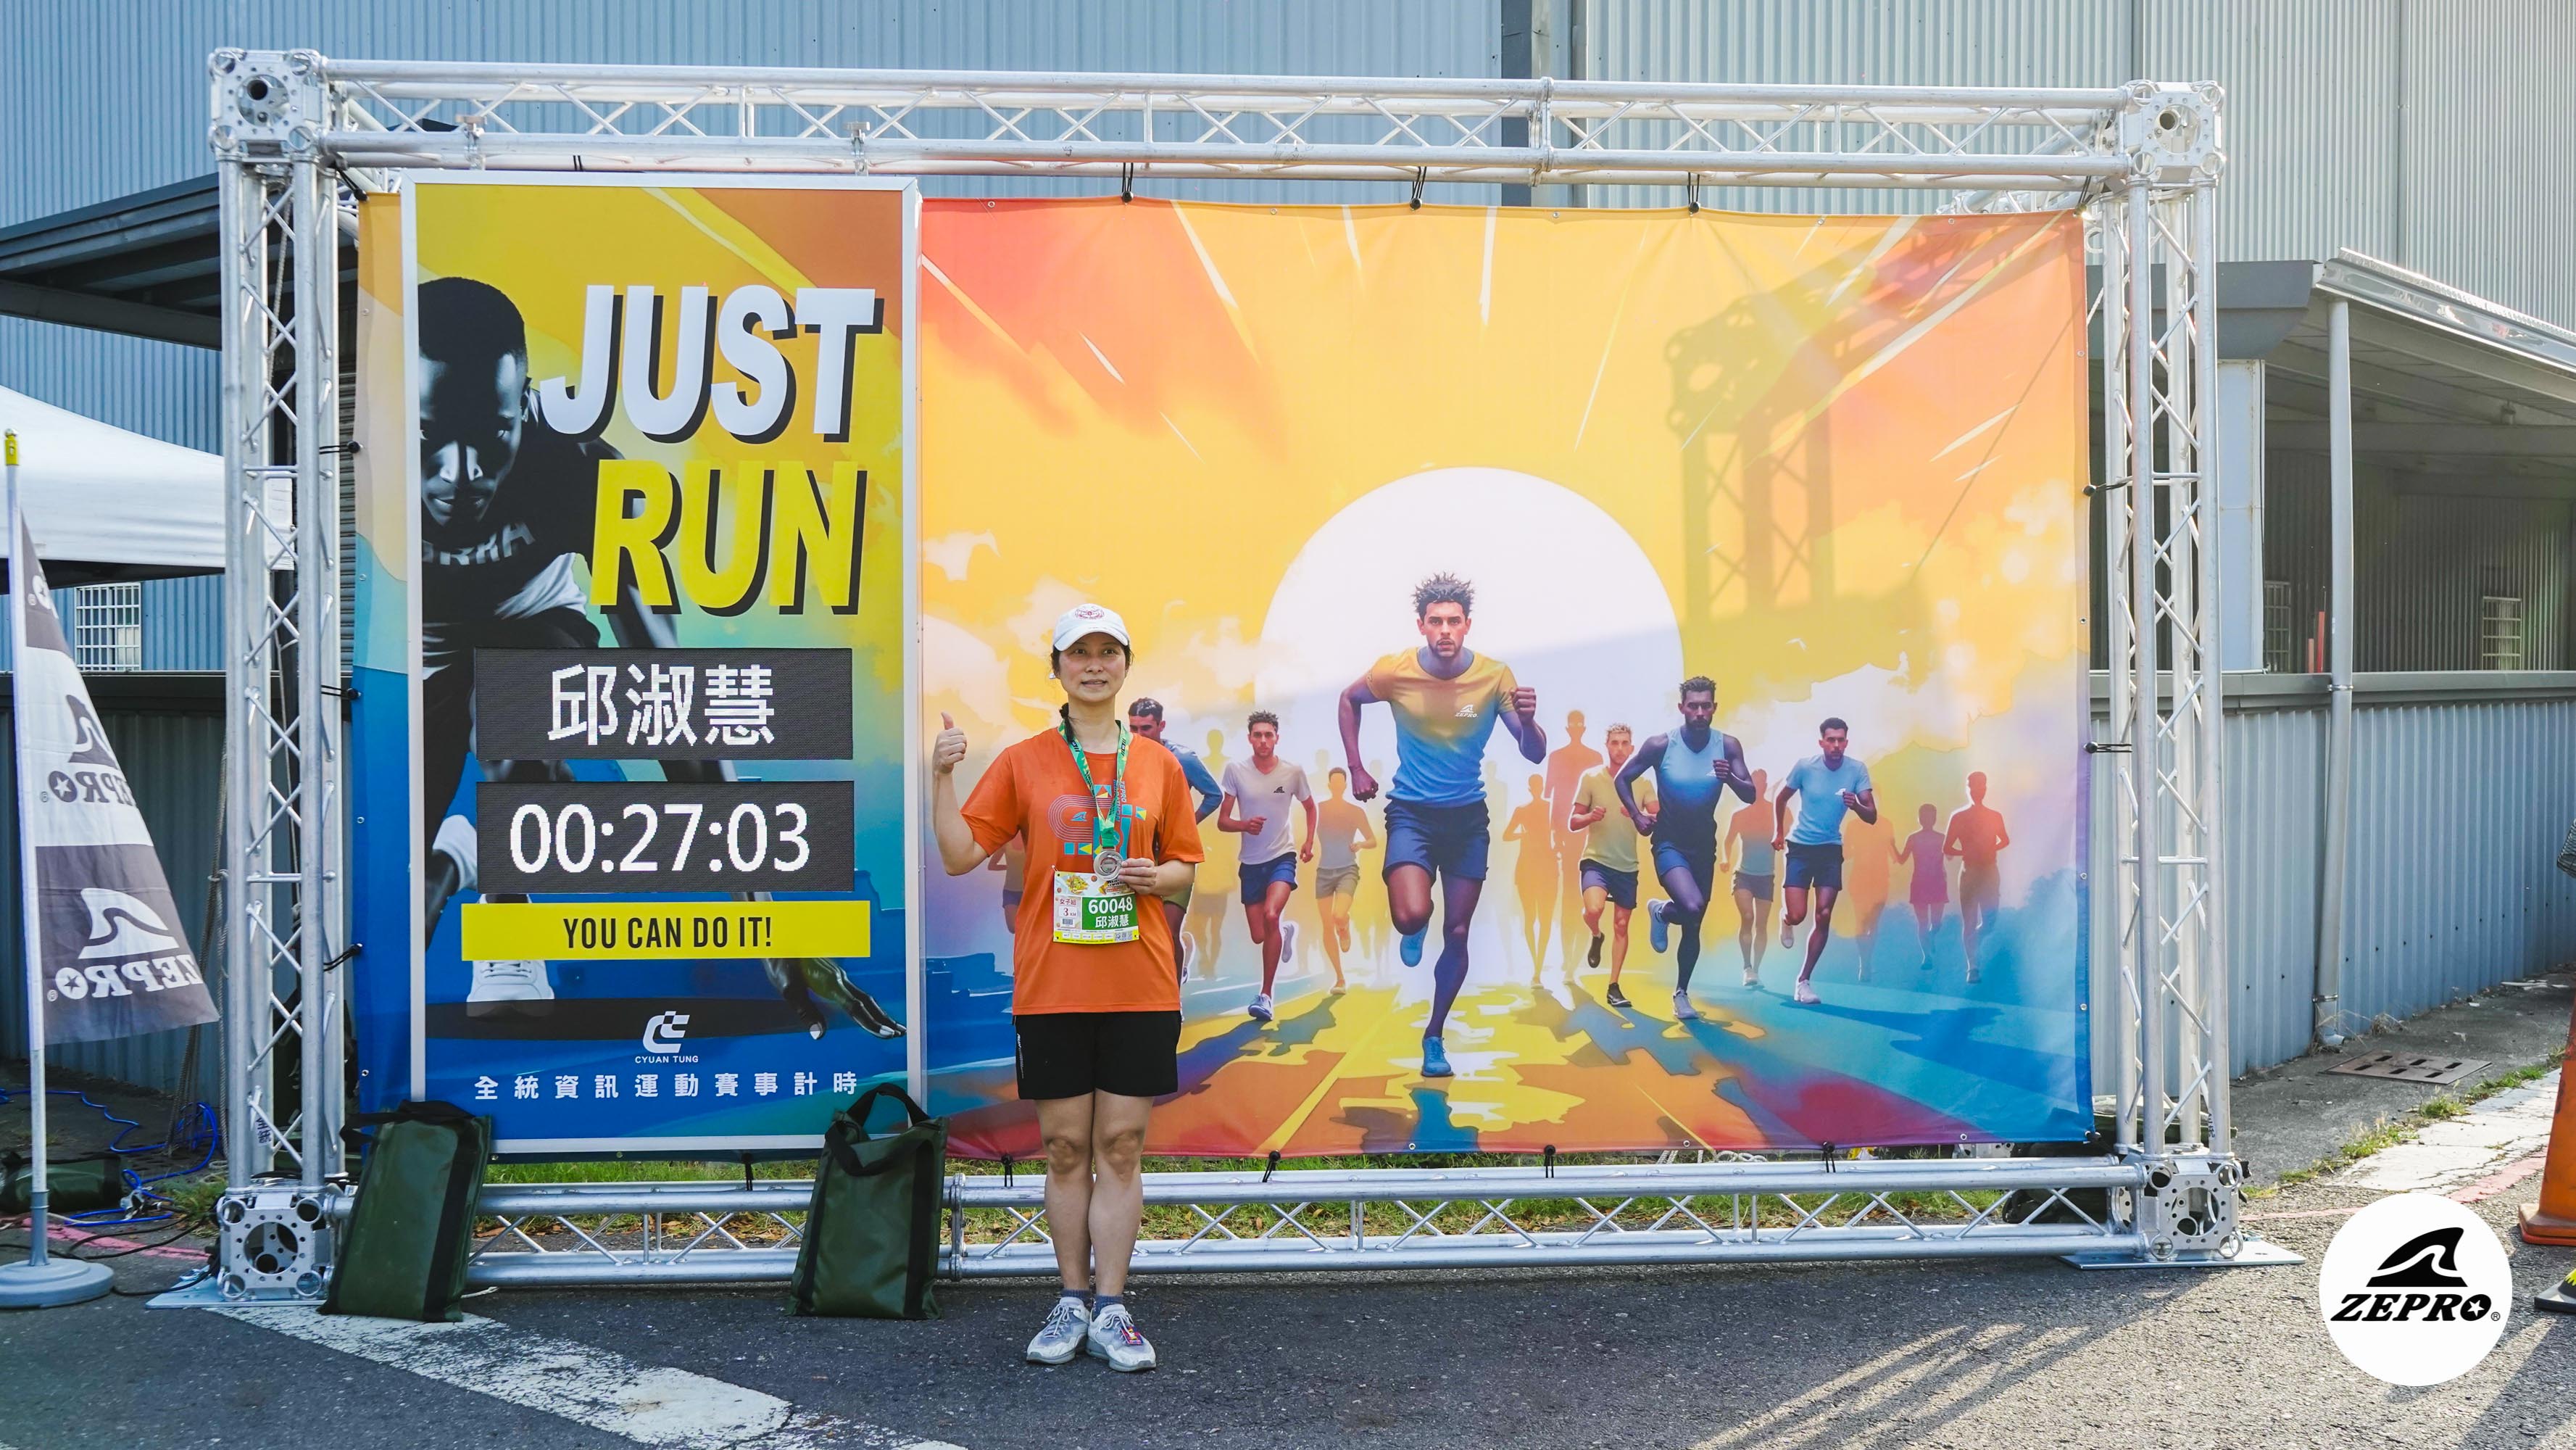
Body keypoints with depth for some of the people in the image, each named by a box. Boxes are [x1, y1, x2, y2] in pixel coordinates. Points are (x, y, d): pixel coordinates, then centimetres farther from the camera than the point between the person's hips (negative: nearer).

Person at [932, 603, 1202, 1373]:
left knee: (1120, 1146, 2)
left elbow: (1184, 864, 13)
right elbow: (961, 854, 0)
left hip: (1139, 985, 1)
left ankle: (1111, 1309, 9)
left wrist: (1156, 877, -8)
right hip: (1050, 985, 0)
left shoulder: (1158, 765, 7)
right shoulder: (1022, 762, 4)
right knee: (1065, 1146, 5)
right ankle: (1073, 1302, 17)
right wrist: (943, 774, -11)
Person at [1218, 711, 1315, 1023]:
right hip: (1251, 861, 2)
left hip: (1283, 857, -2)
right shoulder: (1236, 771, -5)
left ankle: (1265, 995, -16)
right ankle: (1287, 931, 45)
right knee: (1259, 937, 5)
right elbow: (1222, 821, -3)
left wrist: (1309, 842, 4)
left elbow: (1310, 807, 16)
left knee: (1271, 915, -27)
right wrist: (1245, 825, -23)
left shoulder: (1293, 771, -3)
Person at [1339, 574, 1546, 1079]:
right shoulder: (1394, 672, -12)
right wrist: (1356, 769, 4)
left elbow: (1534, 755, -11)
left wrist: (1528, 721, -33)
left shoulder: (1495, 676, -12)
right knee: (1412, 916, -23)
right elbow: (1349, 701, 10)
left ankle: (1434, 1036, 27)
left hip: (1468, 816, 1)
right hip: (1411, 812, -1)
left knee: (1457, 933, 7)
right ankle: (1415, 933, 17)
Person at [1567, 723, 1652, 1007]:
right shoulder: (1591, 779, -1)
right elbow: (1573, 823, 1)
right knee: (1593, 910, -28)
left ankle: (1614, 987, 16)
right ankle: (1596, 938, 8)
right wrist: (1591, 817, -20)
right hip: (1596, 859, -2)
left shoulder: (1643, 784, 4)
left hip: (1628, 865, 3)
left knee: (1621, 925, 6)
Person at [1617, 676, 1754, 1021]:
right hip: (1669, 844, -4)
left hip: (1704, 845, 4)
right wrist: (1638, 816, -12)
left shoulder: (1728, 746, -9)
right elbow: (1623, 779, -2)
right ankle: (1661, 913, 8)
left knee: (1694, 927, 12)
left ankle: (1681, 993, 31)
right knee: (1692, 907, -28)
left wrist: (1730, 779, -31)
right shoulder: (1661, 745, -15)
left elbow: (1750, 795, -11)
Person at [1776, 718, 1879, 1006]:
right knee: (1797, 915, -10)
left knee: (1824, 917, -4)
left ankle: (1804, 980, 8)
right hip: (1800, 847, -2)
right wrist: (1779, 831, 10)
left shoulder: (1857, 770, -9)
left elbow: (1872, 816, -12)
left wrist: (1856, 806, -32)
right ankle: (1786, 922, 30)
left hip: (1831, 849, 2)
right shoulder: (1805, 767, -12)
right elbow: (1782, 799, 6)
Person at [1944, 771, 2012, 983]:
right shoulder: (1958, 817, -1)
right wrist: (1965, 852, -10)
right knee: (1969, 922, -2)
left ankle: (1971, 944, 27)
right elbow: (1947, 848, 1)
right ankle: (1972, 967, 1)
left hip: (1989, 872, 2)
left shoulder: (1994, 816, 6)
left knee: (1989, 920, -3)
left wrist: (1990, 849, 6)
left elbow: (2005, 840, 21)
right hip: (1969, 872, -2)